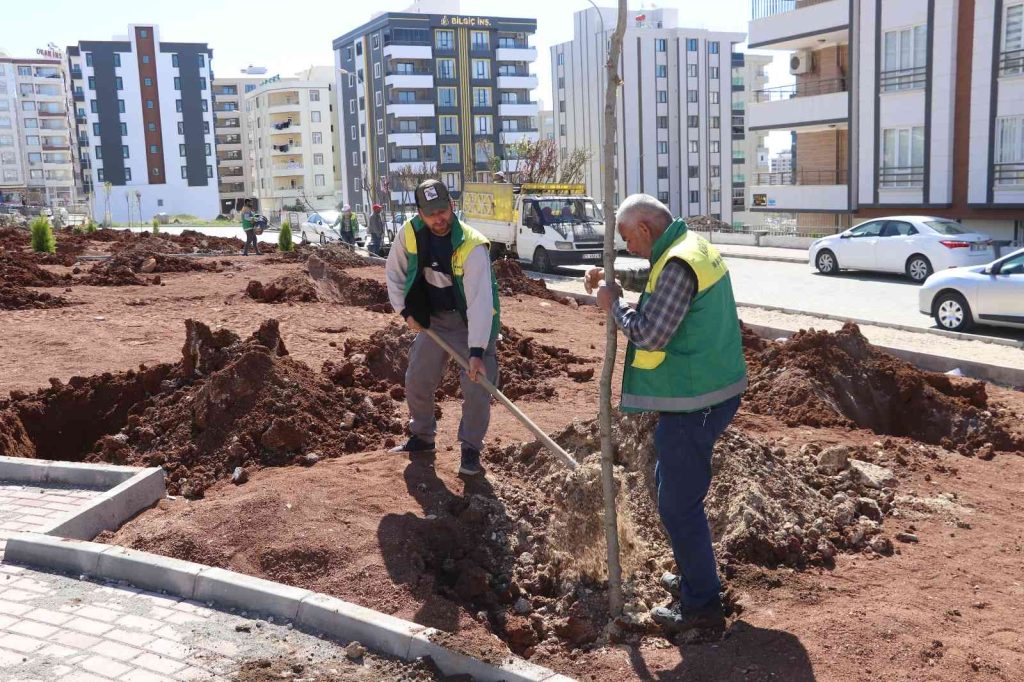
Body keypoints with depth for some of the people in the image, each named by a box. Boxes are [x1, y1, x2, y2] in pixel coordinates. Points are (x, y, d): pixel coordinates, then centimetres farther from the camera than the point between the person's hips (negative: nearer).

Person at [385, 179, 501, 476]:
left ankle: (471, 450, 8)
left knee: (477, 387, -11)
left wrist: (477, 350, -41)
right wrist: (405, 310, -5)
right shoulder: (410, 232, -14)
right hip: (434, 318, 5)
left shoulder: (472, 246, -30)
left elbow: (480, 300, -35)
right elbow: (394, 273, 3)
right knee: (417, 381, 11)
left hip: (472, 321, -5)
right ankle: (422, 437, 33)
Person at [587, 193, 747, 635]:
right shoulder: (694, 247, 12)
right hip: (709, 392, 11)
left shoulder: (678, 264, -21)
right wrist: (612, 284, 6)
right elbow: (657, 306, 18)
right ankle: (692, 575, 38)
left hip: (693, 403, -11)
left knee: (679, 503, -1)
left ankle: (701, 606, 11)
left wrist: (614, 305, -10)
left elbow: (649, 335, -25)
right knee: (670, 483, 24)